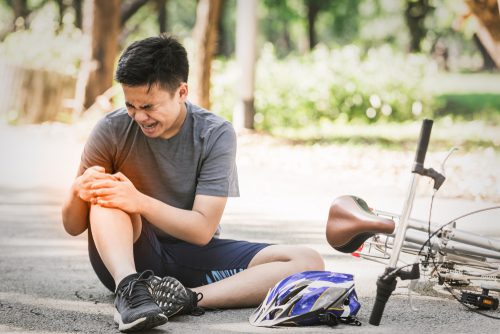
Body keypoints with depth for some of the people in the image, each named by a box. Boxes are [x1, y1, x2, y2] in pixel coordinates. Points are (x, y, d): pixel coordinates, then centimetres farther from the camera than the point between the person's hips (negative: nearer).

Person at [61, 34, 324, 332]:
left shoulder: (216, 135, -10)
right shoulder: (112, 130, -9)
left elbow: (202, 229, -15)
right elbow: (73, 226, -5)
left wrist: (139, 201, -32)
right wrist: (79, 192, -29)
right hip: (126, 255, 0)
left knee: (309, 262, -21)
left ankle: (187, 298, -38)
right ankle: (129, 287, -48)